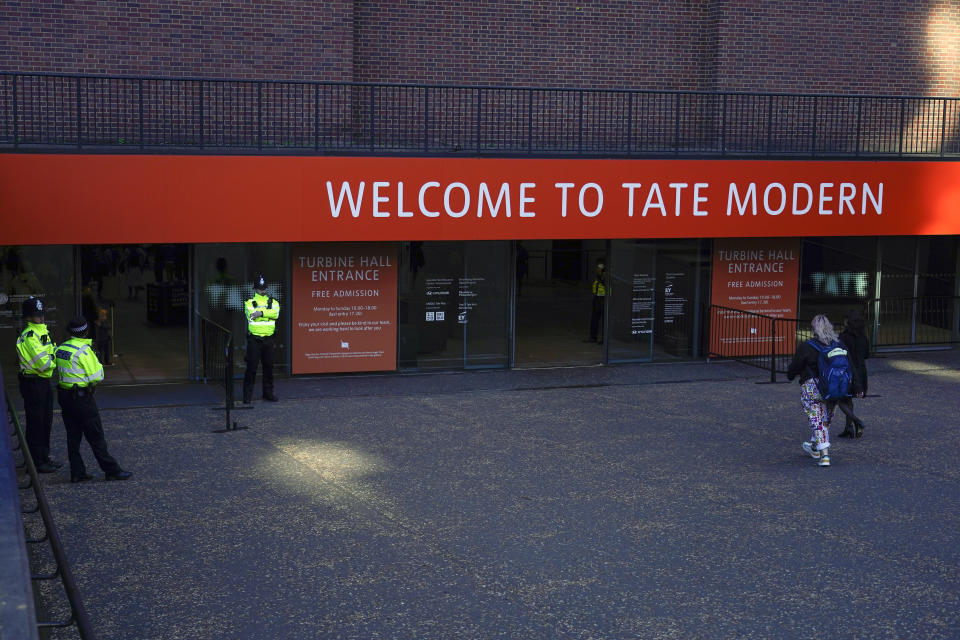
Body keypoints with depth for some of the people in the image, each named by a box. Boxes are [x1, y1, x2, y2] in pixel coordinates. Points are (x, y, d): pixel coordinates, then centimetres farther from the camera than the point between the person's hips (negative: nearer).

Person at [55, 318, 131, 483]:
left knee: (73, 435, 12)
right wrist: (96, 359, 2)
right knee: (95, 436, -2)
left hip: (64, 394, 7)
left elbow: (60, 371, 13)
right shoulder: (84, 350, -16)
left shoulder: (61, 348, 7)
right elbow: (96, 376, -15)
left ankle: (77, 472, 13)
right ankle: (112, 470, 3)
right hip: (81, 397, -7)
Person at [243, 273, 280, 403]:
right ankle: (247, 395, 3)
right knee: (252, 367, -4)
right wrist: (267, 313, -14)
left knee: (269, 367, 9)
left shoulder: (273, 302, 11)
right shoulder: (249, 302, 3)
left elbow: (275, 313, -12)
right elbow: (252, 315, -16)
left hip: (268, 339, 3)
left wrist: (261, 312, -19)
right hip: (254, 339, -3)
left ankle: (268, 392, 21)